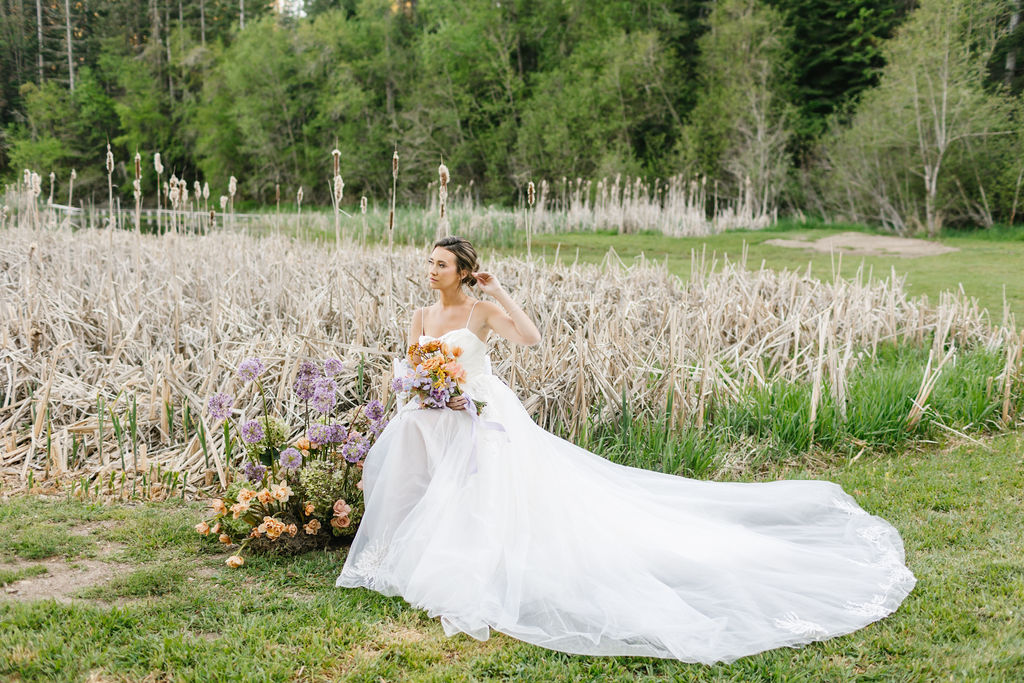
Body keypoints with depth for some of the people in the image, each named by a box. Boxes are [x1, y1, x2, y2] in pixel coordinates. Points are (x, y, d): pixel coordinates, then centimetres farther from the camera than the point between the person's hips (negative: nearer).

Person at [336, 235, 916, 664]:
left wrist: (498, 292, -19)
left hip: (487, 418, -7)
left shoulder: (481, 311, -7)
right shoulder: (421, 319, 10)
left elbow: (531, 337, -22)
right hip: (440, 423, 7)